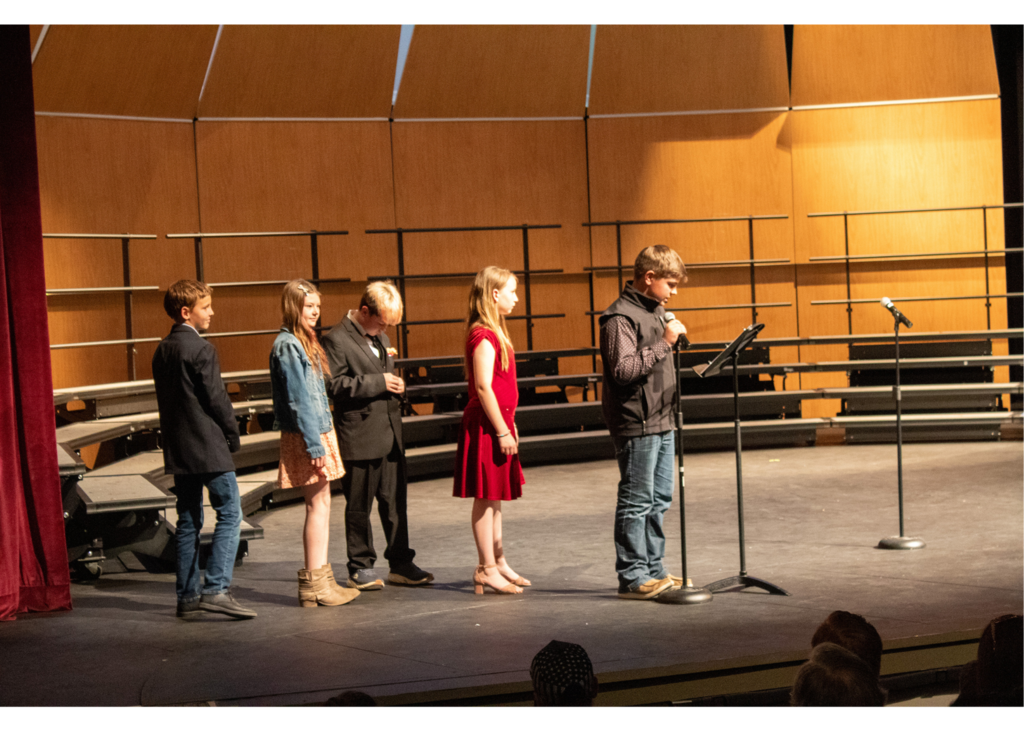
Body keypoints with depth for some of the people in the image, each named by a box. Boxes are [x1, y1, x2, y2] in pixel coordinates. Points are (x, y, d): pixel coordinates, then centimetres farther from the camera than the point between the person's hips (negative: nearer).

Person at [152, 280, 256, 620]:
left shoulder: (162, 351, 11)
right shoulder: (201, 350, -14)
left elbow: (165, 399, 15)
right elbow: (217, 399, -13)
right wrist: (233, 437, 0)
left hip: (177, 449, 8)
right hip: (208, 448, -8)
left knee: (188, 522, 11)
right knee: (230, 514, -5)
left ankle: (187, 596, 12)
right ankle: (216, 589, -14)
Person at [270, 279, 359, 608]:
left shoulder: (305, 342, 16)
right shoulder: (287, 345, -14)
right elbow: (298, 399, -18)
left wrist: (322, 441, 14)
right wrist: (315, 446, -20)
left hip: (320, 432, 10)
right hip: (304, 436, -10)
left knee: (320, 506, 10)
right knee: (318, 504, -7)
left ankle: (317, 580, 15)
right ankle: (315, 584, -3)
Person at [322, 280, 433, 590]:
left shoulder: (381, 338, 16)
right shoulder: (337, 340, -10)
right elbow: (334, 384, -18)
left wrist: (395, 386, 10)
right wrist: (377, 383, -20)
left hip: (390, 434, 7)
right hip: (360, 437, -7)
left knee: (395, 501, 10)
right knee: (359, 506, 3)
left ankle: (400, 564, 18)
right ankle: (360, 568, 13)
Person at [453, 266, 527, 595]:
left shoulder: (494, 333, 14)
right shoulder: (484, 336, -17)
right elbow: (484, 387, -21)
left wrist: (508, 425, 19)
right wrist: (503, 431, -20)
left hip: (497, 423, 10)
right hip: (486, 426, -10)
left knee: (494, 497, 15)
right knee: (486, 497, -4)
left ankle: (498, 562, 23)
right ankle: (487, 569, 1)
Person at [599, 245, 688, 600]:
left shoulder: (655, 311, 15)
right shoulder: (620, 317, -14)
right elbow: (623, 370, -24)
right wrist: (664, 343, -24)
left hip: (661, 421, 10)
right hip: (636, 425, -10)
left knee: (658, 500, 13)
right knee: (636, 502, -4)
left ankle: (653, 570, 21)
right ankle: (632, 578, 1)